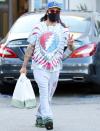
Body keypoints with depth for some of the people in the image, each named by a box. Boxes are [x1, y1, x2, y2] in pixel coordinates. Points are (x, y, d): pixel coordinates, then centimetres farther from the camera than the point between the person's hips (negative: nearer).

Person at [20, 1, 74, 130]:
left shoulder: (63, 30, 7)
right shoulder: (38, 27, 3)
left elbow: (69, 51, 4)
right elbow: (30, 47, 5)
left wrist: (70, 45, -21)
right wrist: (24, 66, 2)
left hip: (55, 68, 3)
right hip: (39, 67, -3)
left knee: (48, 95, 8)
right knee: (44, 92, -19)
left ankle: (39, 118, 23)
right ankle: (47, 118, -29)